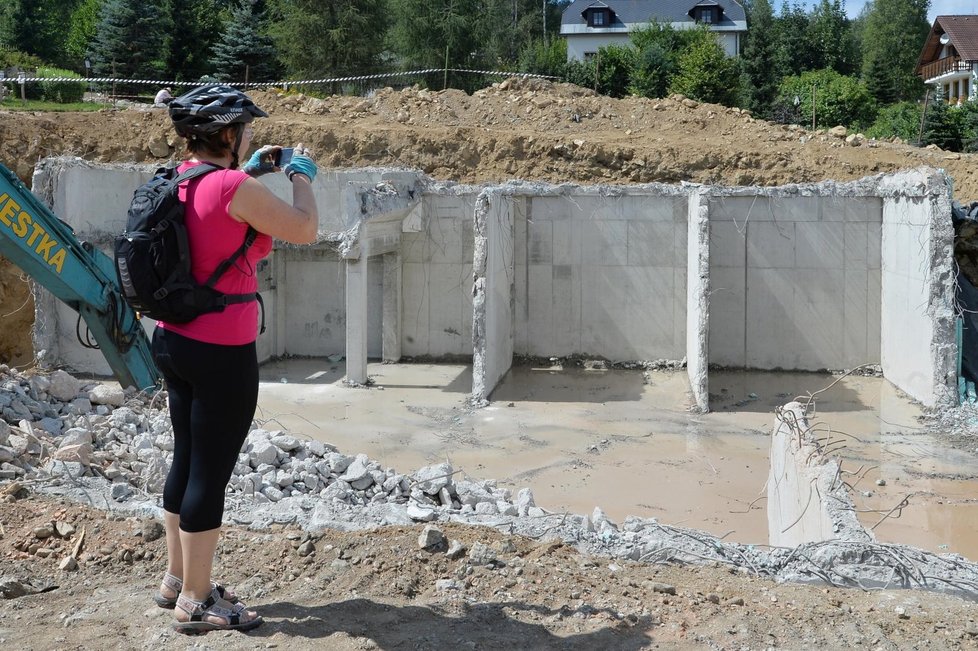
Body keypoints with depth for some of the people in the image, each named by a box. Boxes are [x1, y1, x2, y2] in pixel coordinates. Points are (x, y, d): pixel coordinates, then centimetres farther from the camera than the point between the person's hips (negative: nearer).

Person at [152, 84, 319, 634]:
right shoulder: (235, 188, -20)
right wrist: (303, 174, 2)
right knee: (211, 472, 1)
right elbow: (306, 230, -13)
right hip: (222, 354, -9)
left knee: (187, 461, 19)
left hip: (175, 341, 9)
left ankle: (177, 579, 33)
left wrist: (248, 172, 20)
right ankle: (195, 602, 12)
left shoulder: (181, 179, 6)